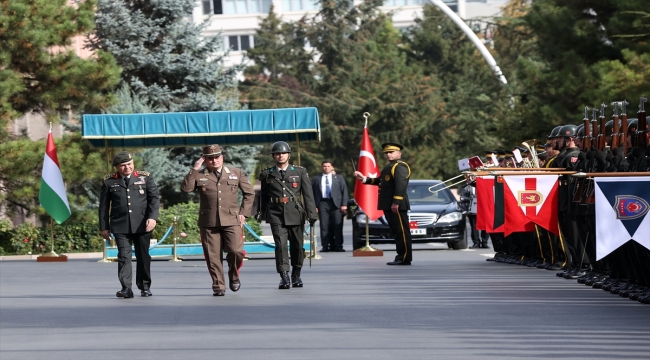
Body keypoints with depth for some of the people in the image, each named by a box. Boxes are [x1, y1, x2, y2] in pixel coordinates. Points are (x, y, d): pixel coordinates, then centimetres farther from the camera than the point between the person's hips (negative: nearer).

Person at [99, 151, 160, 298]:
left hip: (142, 225, 1)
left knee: (143, 256, 8)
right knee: (124, 256, -10)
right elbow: (104, 206, 7)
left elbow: (154, 198, 3)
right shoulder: (109, 182, 5)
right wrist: (104, 227, 4)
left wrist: (152, 217, -11)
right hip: (120, 226, -1)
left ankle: (145, 286, 21)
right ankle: (126, 288, -14)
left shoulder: (145, 177, 7)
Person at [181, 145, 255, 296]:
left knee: (236, 251, -14)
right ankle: (218, 286, 9)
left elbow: (249, 193, 17)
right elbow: (186, 188, -7)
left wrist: (243, 212, 7)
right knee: (213, 256, -2)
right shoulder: (199, 176, 8)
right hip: (208, 222, 0)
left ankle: (234, 276, 14)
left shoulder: (237, 173, 12)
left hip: (231, 220, 0)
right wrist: (195, 169, -8)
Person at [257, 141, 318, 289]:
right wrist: (261, 214, 16)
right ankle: (284, 277, -14)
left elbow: (308, 194, 1)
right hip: (276, 215, -1)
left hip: (295, 214, 1)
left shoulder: (300, 172, 5)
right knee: (280, 244, -13)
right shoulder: (267, 174, 7)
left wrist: (311, 213, -7)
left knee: (297, 246, 8)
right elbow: (263, 196, 14)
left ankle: (296, 276, 26)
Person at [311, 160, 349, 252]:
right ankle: (326, 246, -1)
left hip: (336, 204, 0)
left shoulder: (338, 178, 14)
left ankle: (338, 246, 0)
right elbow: (312, 192, 8)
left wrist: (344, 204, -3)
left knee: (338, 226, -3)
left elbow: (344, 191, 8)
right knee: (324, 226, -3)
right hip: (323, 203, 0)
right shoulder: (316, 179, 13)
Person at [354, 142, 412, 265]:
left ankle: (405, 258, -9)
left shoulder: (400, 166, -11)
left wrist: (396, 203, -25)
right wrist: (364, 179, 19)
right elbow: (379, 181, 27)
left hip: (396, 205, -10)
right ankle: (401, 257, 15)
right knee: (397, 231, 11)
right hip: (388, 205, 10)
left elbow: (401, 185, -20)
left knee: (402, 231, -8)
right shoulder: (390, 166, 22)